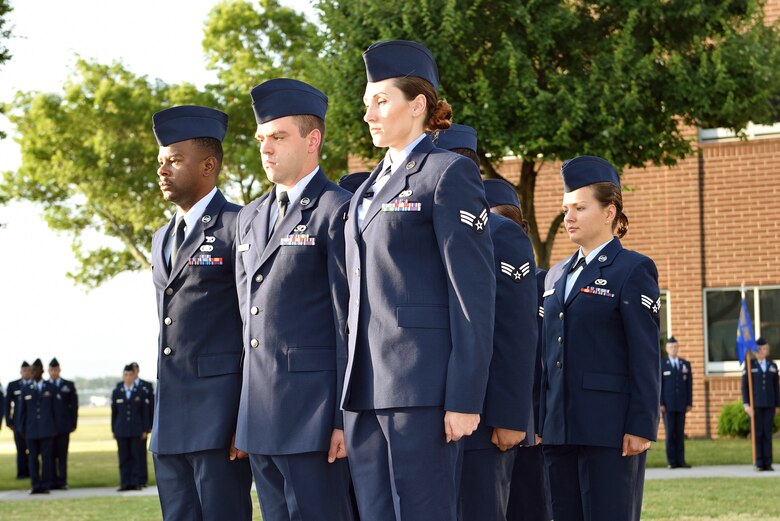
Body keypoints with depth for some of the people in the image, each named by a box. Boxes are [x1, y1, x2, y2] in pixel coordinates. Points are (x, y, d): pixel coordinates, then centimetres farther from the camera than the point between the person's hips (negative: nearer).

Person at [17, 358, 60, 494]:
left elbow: (57, 409, 7)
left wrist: (57, 427, 3)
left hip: (47, 430, -2)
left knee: (47, 457, -4)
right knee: (33, 458, 0)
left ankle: (46, 486, 2)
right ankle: (35, 486, 4)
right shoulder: (26, 390, 10)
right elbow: (22, 410, 12)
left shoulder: (51, 388, 6)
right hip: (31, 430, 2)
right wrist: (21, 429, 8)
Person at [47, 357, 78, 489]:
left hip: (63, 426, 0)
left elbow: (74, 405, 7)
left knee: (62, 455, -1)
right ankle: (52, 482, 4)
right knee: (50, 455, 0)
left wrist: (73, 424, -1)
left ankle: (62, 482, 2)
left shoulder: (69, 385, 8)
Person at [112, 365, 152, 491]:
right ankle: (125, 483, 5)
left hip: (137, 430, -1)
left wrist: (145, 430, -2)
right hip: (121, 431, 1)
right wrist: (113, 430, 6)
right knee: (124, 457, 2)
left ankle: (135, 482, 5)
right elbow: (114, 412, 10)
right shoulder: (117, 392, 9)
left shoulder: (142, 392, 4)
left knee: (137, 457, 0)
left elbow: (146, 412, 3)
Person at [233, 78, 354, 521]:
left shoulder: (338, 212, -6)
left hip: (313, 412, -7)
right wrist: (242, 416, 16)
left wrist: (346, 418, -14)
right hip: (260, 416, 8)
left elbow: (352, 323, -10)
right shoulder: (250, 217, 18)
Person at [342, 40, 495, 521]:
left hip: (422, 386, -8)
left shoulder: (449, 173, -5)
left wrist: (465, 400, -16)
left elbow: (475, 295, -11)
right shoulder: (369, 189, 20)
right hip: (367, 388, 8)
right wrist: (353, 387, 15)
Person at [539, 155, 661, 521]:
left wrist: (641, 425, -14)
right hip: (559, 429, 7)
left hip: (609, 429, -7)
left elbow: (646, 355, -8)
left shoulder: (633, 270, -2)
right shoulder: (556, 275, 18)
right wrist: (539, 421, 13)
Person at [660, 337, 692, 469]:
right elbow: (658, 386, -1)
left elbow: (689, 385, 9)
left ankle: (680, 461, 2)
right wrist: (660, 404, -9)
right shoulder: (661, 365, 3)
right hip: (668, 406, -3)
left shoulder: (686, 364, 12)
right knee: (670, 433, -3)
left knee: (680, 433, 2)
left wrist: (689, 403, 2)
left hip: (681, 405, 3)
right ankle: (671, 461, -1)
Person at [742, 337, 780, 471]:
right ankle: (759, 463, -1)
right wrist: (746, 404, -12)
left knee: (767, 433, 0)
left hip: (769, 404, 2)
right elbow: (744, 386, -2)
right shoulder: (749, 366, 0)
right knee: (757, 433, -4)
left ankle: (768, 463, 2)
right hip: (755, 404, -2)